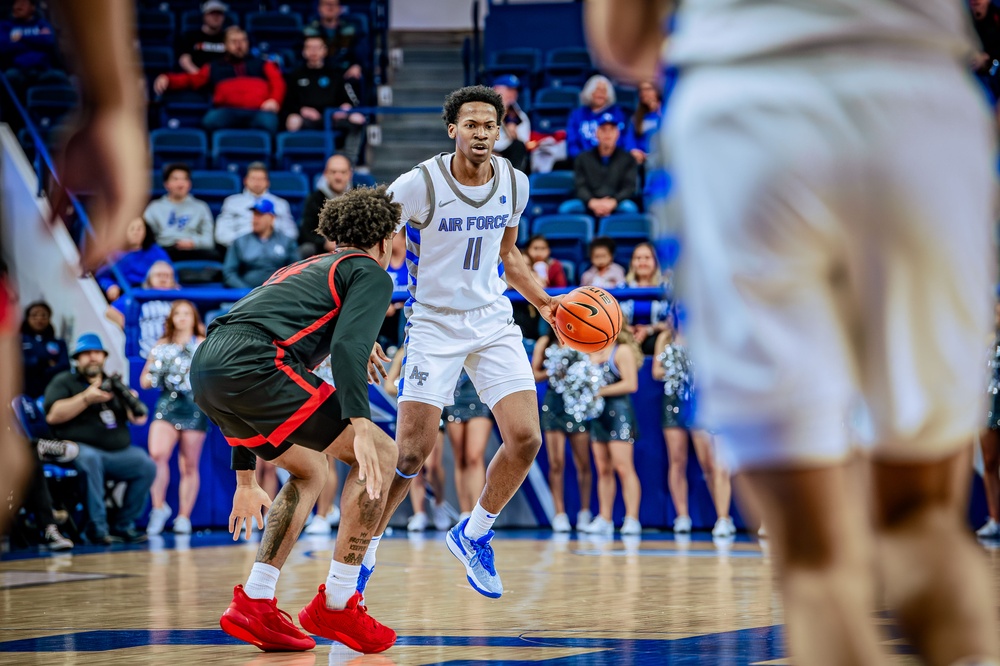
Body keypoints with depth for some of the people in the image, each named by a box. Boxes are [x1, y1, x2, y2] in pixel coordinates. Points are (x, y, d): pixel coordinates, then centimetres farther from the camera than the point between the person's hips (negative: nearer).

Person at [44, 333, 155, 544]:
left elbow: (140, 419, 13)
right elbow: (52, 416, -10)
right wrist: (86, 398, -17)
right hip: (81, 449, -5)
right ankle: (97, 527, -33)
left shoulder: (114, 384, 21)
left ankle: (124, 525, -10)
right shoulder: (63, 382, 8)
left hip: (119, 454, 5)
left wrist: (131, 402, -9)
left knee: (146, 465, -19)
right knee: (90, 459, -37)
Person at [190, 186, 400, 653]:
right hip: (254, 365, -8)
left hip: (205, 369, 8)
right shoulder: (370, 273, 13)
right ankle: (336, 606, 3)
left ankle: (254, 603, 15)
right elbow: (347, 347, -8)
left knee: (310, 471, 26)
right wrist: (359, 427, -19)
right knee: (379, 455, 3)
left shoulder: (303, 270, 37)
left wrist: (245, 479, 40)